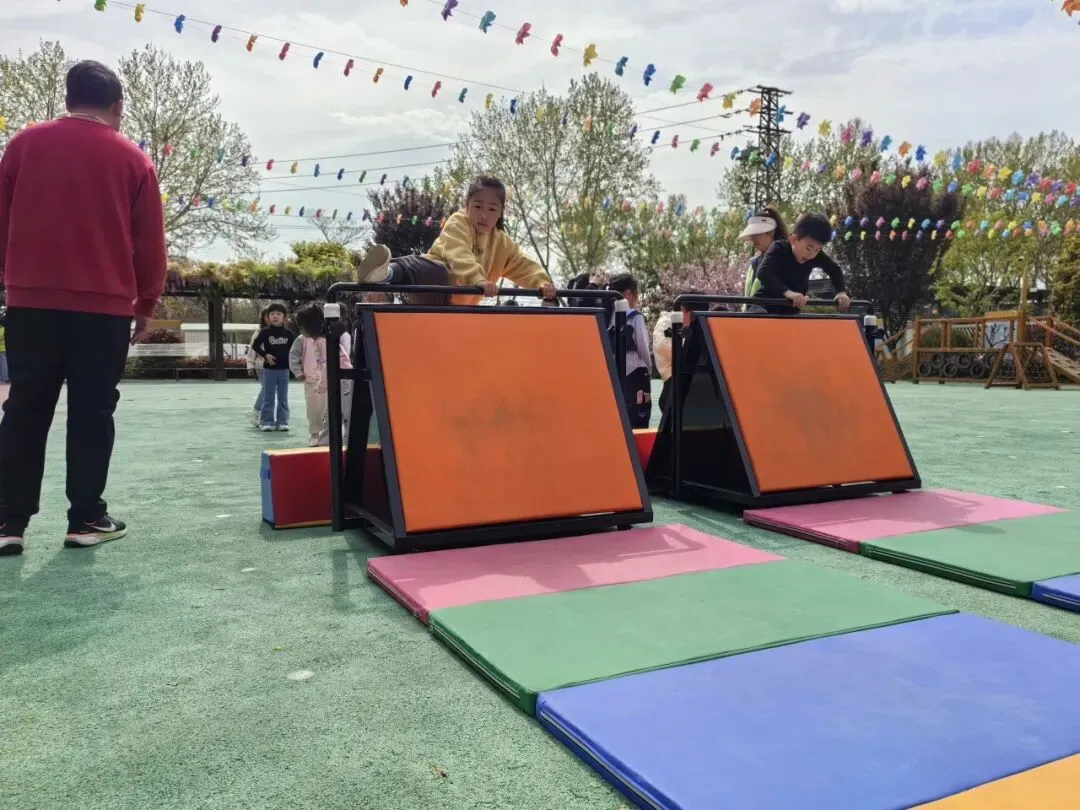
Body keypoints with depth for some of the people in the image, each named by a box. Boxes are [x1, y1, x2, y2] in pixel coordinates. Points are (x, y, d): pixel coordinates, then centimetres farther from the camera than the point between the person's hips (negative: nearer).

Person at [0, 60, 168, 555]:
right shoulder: (132, 159, 2)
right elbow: (149, 242, 1)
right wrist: (147, 303, 10)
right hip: (105, 306, -2)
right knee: (92, 413, 3)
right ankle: (86, 519, 6)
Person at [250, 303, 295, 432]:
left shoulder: (288, 333, 1)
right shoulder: (265, 332, -3)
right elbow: (255, 346, 1)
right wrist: (265, 355, -9)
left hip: (284, 369, 1)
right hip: (269, 369, -1)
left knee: (283, 397, 7)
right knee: (268, 397, 3)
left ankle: (282, 422, 13)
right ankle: (267, 422, 8)